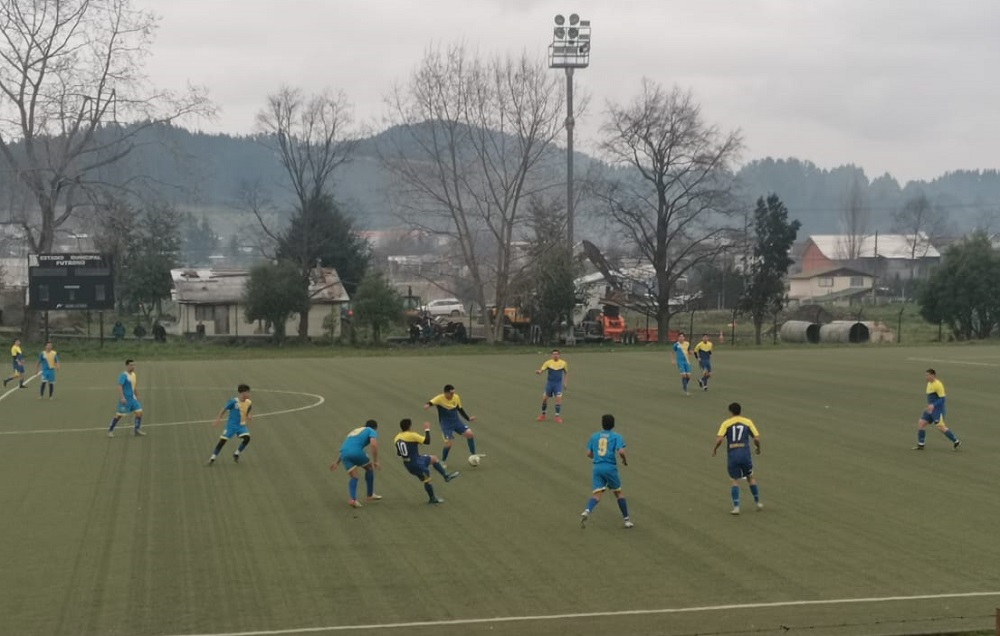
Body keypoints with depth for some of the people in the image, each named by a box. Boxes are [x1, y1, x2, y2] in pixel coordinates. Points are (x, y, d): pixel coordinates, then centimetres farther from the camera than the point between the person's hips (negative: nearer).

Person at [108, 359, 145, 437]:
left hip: (132, 398, 8)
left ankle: (137, 430, 7)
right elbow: (119, 386, -22)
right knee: (119, 414, -2)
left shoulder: (133, 375, 12)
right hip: (125, 399, -8)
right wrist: (122, 397, -29)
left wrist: (137, 397, 23)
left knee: (139, 412, -1)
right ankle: (110, 430, 11)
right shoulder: (124, 375, -14)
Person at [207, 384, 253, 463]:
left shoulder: (249, 403, -2)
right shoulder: (233, 401, -17)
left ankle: (236, 454, 3)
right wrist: (218, 420, -10)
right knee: (223, 440, -5)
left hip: (241, 425, 4)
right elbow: (224, 410, -8)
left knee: (247, 438, -17)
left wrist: (249, 417, -8)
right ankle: (213, 458, 8)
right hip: (231, 425, -4)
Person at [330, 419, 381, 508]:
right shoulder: (372, 431, 15)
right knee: (370, 468, 19)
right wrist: (375, 461, -4)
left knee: (353, 477, 10)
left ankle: (353, 499, -13)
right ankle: (370, 495, 24)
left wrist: (337, 462, 39)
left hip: (344, 454, 6)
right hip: (356, 452, -6)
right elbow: (374, 444, -6)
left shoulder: (355, 431, 36)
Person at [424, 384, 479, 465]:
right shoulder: (440, 398, -20)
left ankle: (473, 455, 8)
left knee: (469, 433, -9)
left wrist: (468, 418, 8)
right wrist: (427, 405, -60)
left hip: (456, 421, 5)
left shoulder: (456, 397, -4)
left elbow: (460, 409, 12)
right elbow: (430, 402, -36)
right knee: (448, 444, -13)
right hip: (446, 424, -5)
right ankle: (443, 461, 14)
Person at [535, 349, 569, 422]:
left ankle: (558, 416, -3)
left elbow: (566, 373, 12)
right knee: (544, 398, 2)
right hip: (549, 383, 1)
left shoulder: (563, 363, -1)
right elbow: (541, 370, -10)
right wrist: (538, 372, -34)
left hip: (558, 384, -1)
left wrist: (566, 383, 7)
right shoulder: (548, 362, -4)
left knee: (559, 398, -13)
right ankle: (543, 415, 21)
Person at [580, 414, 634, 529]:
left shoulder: (594, 436, 11)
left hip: (597, 467, 2)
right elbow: (621, 451, -15)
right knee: (618, 493, 14)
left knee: (596, 494, -4)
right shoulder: (616, 437, 0)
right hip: (610, 467, -2)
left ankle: (587, 511, -33)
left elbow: (589, 453, 11)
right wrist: (625, 460, 5)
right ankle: (627, 520, 22)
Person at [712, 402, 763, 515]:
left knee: (735, 480, 7)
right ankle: (757, 502, 26)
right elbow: (756, 438, 0)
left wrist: (714, 449, 7)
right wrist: (758, 448, 20)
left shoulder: (726, 423, 1)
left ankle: (736, 506, -2)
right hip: (745, 454, 1)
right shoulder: (747, 422, 5)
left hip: (732, 455, -1)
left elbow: (719, 439, -10)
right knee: (750, 477, 19)